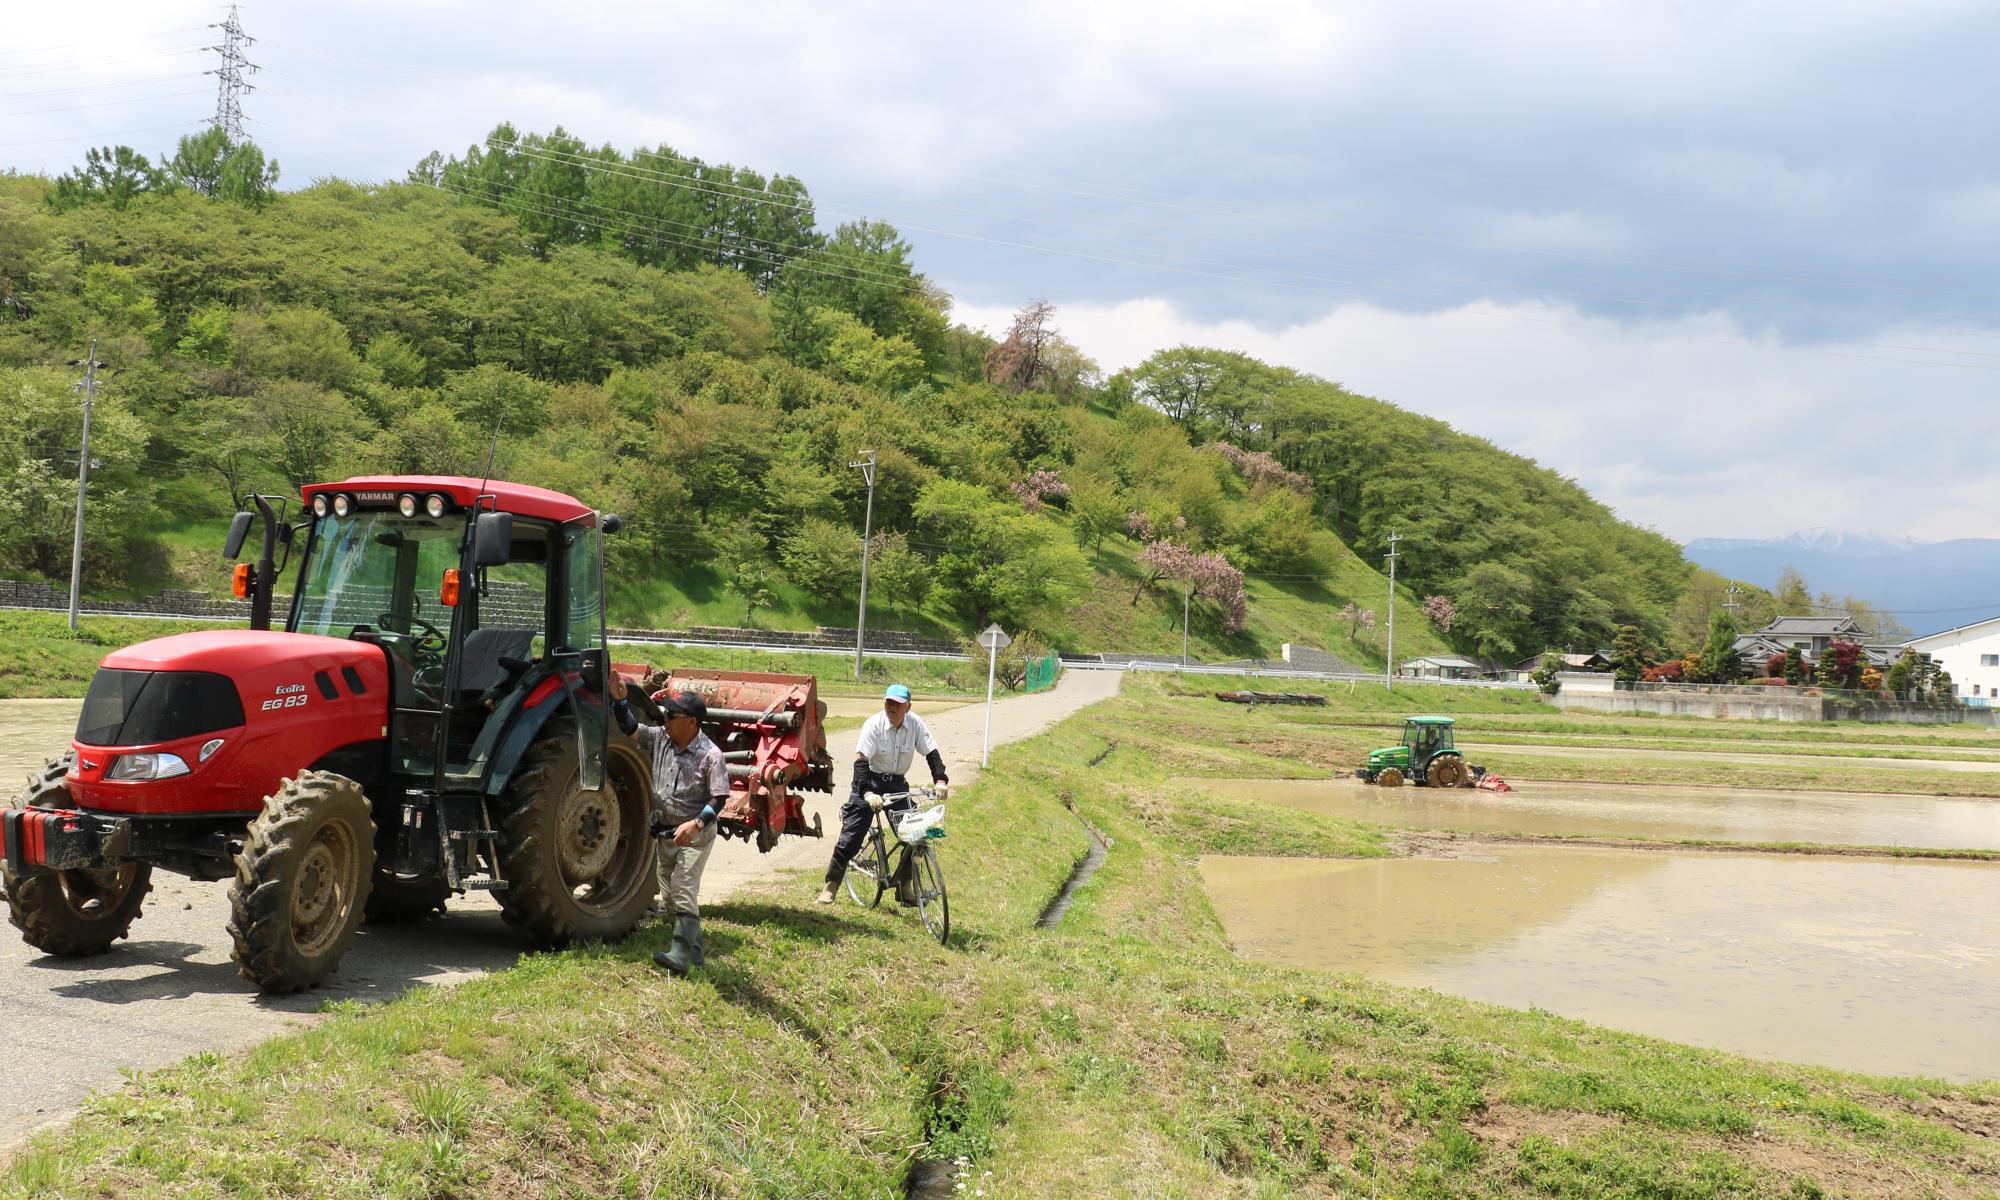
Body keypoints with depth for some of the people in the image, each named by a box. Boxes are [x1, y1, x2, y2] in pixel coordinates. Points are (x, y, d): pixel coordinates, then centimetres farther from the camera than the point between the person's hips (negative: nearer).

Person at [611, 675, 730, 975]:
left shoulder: (710, 755, -19)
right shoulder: (661, 738, 0)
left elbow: (719, 798, -20)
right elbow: (632, 729, 7)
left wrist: (696, 824, -31)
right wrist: (620, 700, -8)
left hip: (695, 835, -8)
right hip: (666, 832, 8)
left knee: (683, 891, -18)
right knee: (669, 895, 15)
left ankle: (681, 957, -21)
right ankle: (693, 950, 27)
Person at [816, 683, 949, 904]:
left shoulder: (915, 724, -9)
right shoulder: (873, 724, -18)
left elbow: (932, 753, -8)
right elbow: (861, 761, -24)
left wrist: (941, 781, -26)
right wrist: (867, 793, -38)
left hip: (898, 785, 3)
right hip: (870, 782, -3)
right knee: (851, 838, -6)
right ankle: (830, 887, 7)